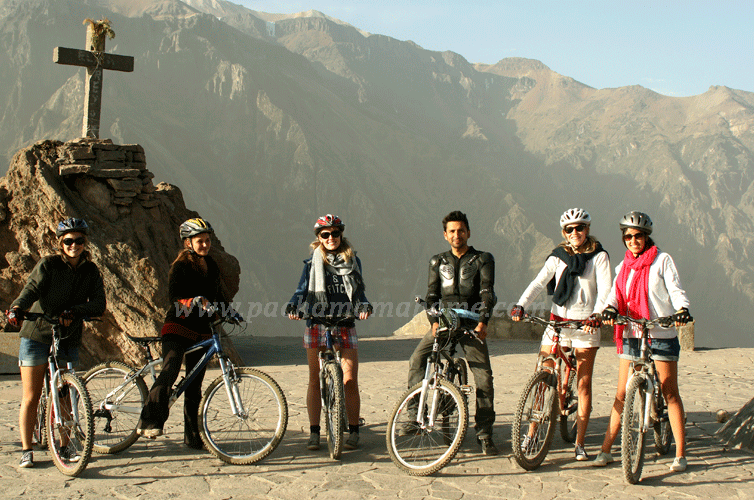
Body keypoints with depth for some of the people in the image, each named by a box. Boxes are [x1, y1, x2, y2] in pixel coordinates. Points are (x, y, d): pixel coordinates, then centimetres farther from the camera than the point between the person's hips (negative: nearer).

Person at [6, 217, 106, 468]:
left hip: (68, 338, 3)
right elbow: (31, 289, -21)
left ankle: (62, 446, 20)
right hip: (36, 335, -3)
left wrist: (73, 311, -24)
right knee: (31, 397, 0)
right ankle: (26, 450, 9)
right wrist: (16, 308, -41)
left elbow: (99, 304, -7)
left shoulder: (91, 271, 4)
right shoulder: (48, 264, -6)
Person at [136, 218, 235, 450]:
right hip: (177, 328, -5)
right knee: (170, 372, -26)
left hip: (202, 331, 6)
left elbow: (219, 294, 21)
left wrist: (228, 311, 3)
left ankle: (192, 436, 13)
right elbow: (174, 296, -19)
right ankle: (149, 421, -23)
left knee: (195, 385, 7)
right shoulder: (180, 266, -6)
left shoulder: (211, 266, 13)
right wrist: (195, 302, -36)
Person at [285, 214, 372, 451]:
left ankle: (353, 432, 6)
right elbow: (302, 291, 4)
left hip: (345, 327, 0)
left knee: (350, 381, -5)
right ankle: (314, 432, 10)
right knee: (315, 381, 3)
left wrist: (364, 306, -12)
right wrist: (292, 306, -16)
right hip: (317, 326, 0)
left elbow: (359, 292, 9)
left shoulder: (353, 261, 10)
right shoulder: (312, 263, 8)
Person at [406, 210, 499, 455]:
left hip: (471, 325, -2)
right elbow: (431, 294, 7)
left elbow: (487, 293, -6)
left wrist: (482, 321, -22)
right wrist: (434, 321, -12)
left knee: (484, 377, -8)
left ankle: (485, 434, 0)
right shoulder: (438, 262, 14)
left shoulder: (483, 260, 5)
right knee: (417, 360, -18)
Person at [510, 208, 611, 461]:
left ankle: (579, 443, 9)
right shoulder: (558, 257, 9)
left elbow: (605, 289, -10)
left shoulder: (598, 256, 1)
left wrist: (596, 314, -27)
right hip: (557, 321, 2)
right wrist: (520, 306, -18)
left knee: (583, 384, 2)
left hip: (585, 325, -2)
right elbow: (538, 283, -2)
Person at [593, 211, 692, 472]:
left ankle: (680, 454, 4)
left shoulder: (662, 260, 1)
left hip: (661, 334, -4)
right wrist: (610, 309, -22)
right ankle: (606, 450, 9)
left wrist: (683, 309, -29)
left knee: (670, 393, -1)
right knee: (622, 394, 5)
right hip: (631, 334, 4)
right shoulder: (624, 266, 14)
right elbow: (615, 293, 1)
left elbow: (675, 289, -8)